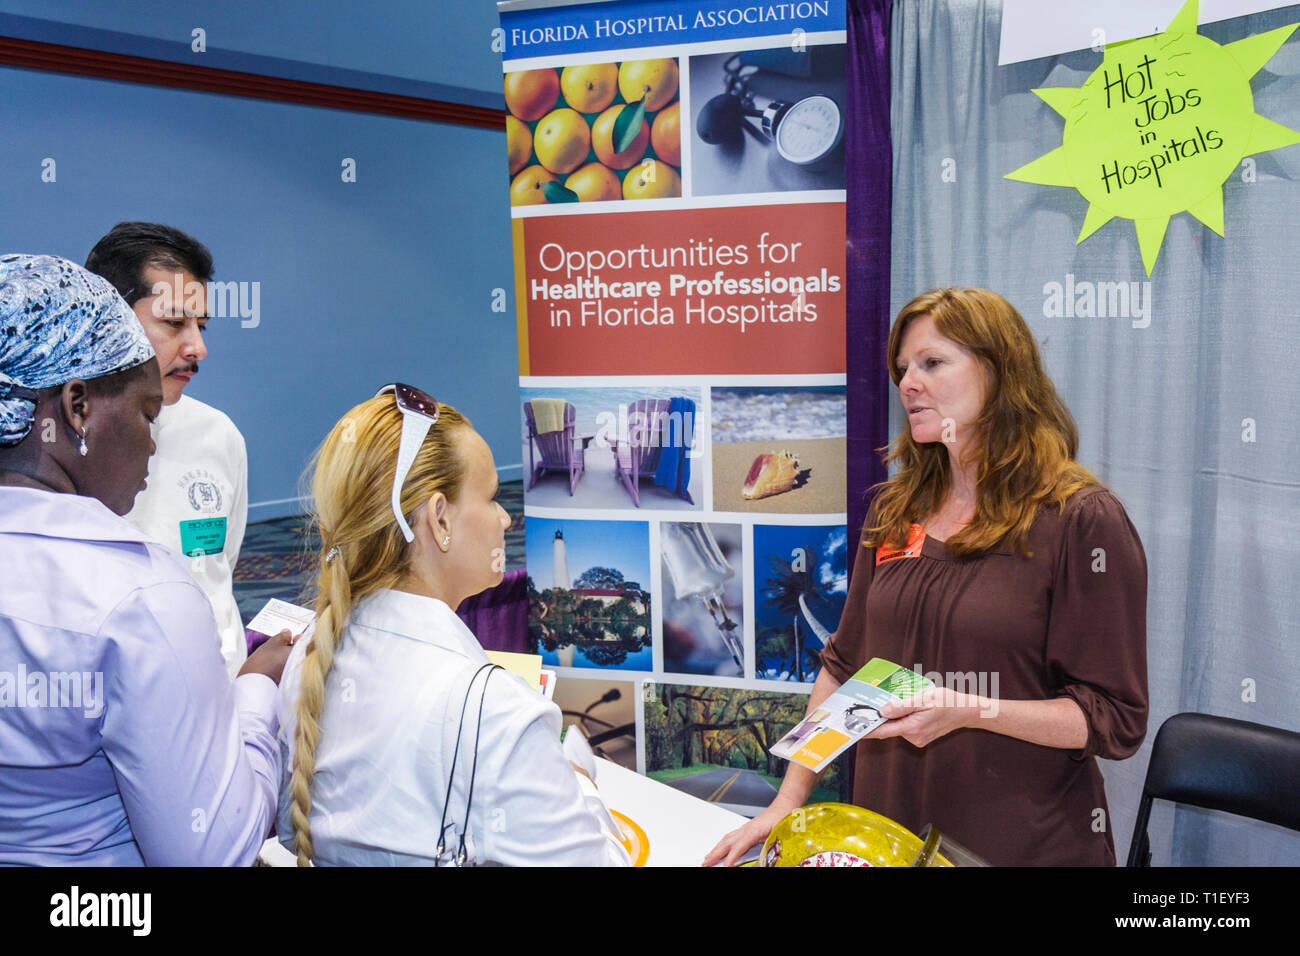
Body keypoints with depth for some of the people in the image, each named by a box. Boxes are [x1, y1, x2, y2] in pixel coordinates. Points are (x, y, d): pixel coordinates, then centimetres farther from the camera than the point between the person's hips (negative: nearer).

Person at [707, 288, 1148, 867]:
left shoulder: (1083, 521, -12)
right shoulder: (895, 510, 5)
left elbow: (1117, 720, -12)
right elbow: (843, 665, 8)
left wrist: (971, 711, -25)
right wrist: (789, 800, 2)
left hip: (1024, 844, -5)